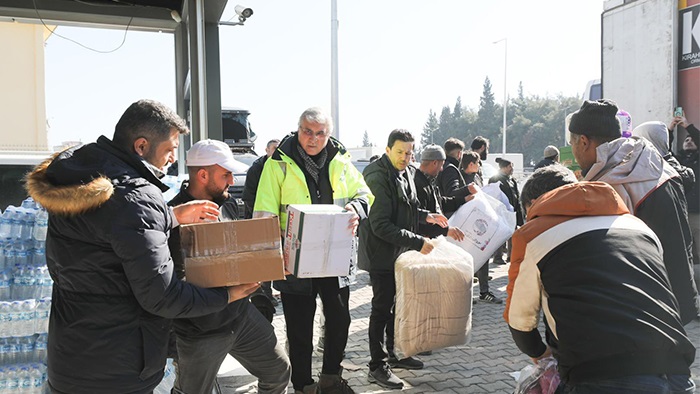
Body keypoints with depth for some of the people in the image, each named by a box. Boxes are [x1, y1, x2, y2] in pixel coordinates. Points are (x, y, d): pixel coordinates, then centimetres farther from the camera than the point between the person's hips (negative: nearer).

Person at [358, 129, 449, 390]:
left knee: (398, 304, 18)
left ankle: (394, 354, 34)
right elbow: (381, 225, -26)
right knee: (382, 308, 0)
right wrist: (417, 242, -26)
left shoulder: (407, 173, 7)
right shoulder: (378, 178, -21)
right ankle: (377, 366, 13)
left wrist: (426, 216, 5)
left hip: (401, 252, 9)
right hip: (382, 254, -9)